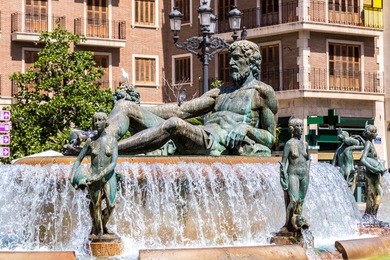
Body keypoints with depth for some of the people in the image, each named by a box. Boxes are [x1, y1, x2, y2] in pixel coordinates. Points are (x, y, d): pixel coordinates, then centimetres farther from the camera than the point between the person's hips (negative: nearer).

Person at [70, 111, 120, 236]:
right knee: (96, 206, 3)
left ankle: (103, 225, 17)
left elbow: (114, 162, -9)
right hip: (93, 177, 1)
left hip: (108, 176, -1)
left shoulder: (112, 140, -1)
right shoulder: (90, 141, 3)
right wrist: (72, 176, -4)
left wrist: (100, 175, -19)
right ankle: (98, 230, 19)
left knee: (110, 205, -10)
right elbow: (78, 159, 9)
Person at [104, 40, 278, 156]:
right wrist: (139, 112, 12)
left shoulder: (262, 92, 14)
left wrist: (246, 128, -10)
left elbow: (270, 138, 11)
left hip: (216, 144, -8)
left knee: (175, 124, -41)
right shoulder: (221, 93, 32)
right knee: (124, 106, -7)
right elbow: (182, 110, 22)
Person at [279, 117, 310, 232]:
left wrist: (307, 172, 16)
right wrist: (284, 178, -13)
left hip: (304, 175, 6)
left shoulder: (305, 144, 9)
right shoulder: (289, 144, -6)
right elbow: (283, 162, -7)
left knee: (301, 201, 6)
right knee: (294, 200, -16)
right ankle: (288, 224, -8)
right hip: (293, 174, -6)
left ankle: (299, 221, 11)